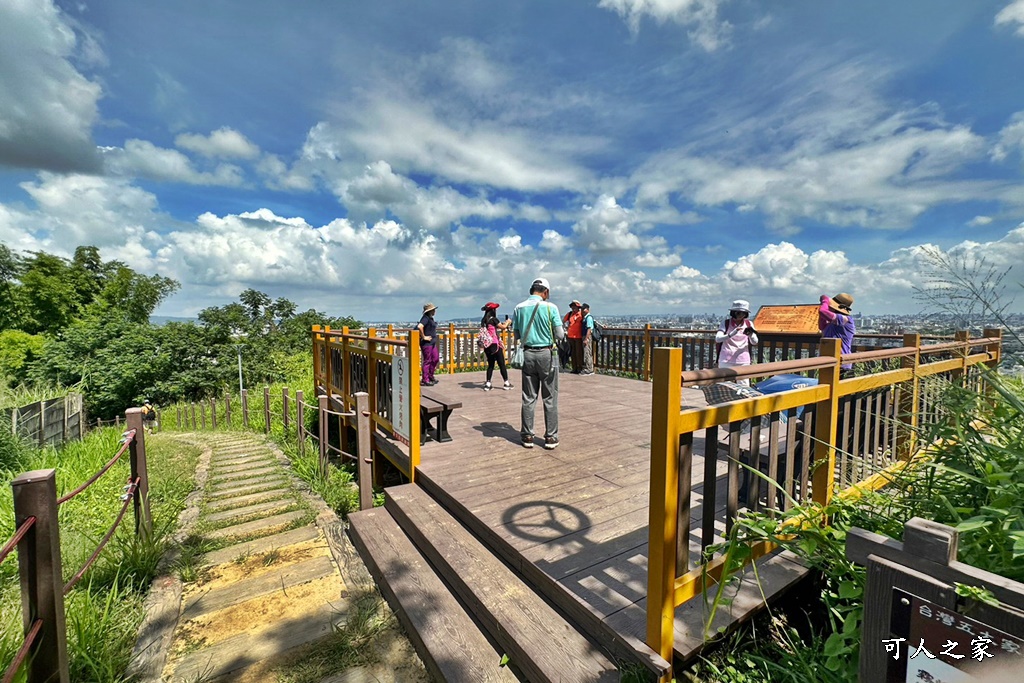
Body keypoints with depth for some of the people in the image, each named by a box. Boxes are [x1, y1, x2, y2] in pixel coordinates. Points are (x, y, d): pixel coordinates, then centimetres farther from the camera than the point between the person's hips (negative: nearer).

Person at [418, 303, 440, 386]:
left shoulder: (430, 318, 14)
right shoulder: (425, 318, -16)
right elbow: (419, 327, -33)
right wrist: (423, 337, -23)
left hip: (432, 343, 10)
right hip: (426, 343, -10)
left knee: (435, 359, 16)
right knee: (427, 361, -3)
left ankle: (430, 376, 30)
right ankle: (425, 380, 5)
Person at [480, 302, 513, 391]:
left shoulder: (483, 321, 9)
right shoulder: (493, 319, -13)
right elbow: (503, 327, -7)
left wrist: (504, 323, 25)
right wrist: (508, 322, 12)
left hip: (487, 346, 7)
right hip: (495, 345, -7)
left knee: (490, 364, 12)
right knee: (501, 364, 4)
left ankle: (488, 384, 8)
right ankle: (506, 383, 11)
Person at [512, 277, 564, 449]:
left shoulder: (519, 308, 2)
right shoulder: (550, 307, -9)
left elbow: (516, 334, 7)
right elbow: (560, 334, -8)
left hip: (528, 354, 3)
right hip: (547, 354, -3)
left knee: (528, 397, 10)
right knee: (550, 398, 6)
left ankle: (527, 436, 15)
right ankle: (550, 437, 10)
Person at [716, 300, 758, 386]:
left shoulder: (749, 324, 5)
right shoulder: (726, 323, -3)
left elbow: (755, 342, 0)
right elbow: (717, 339, -14)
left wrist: (750, 335, -22)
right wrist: (731, 334, -31)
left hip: (743, 361, 2)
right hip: (726, 361, -2)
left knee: (744, 387, -1)